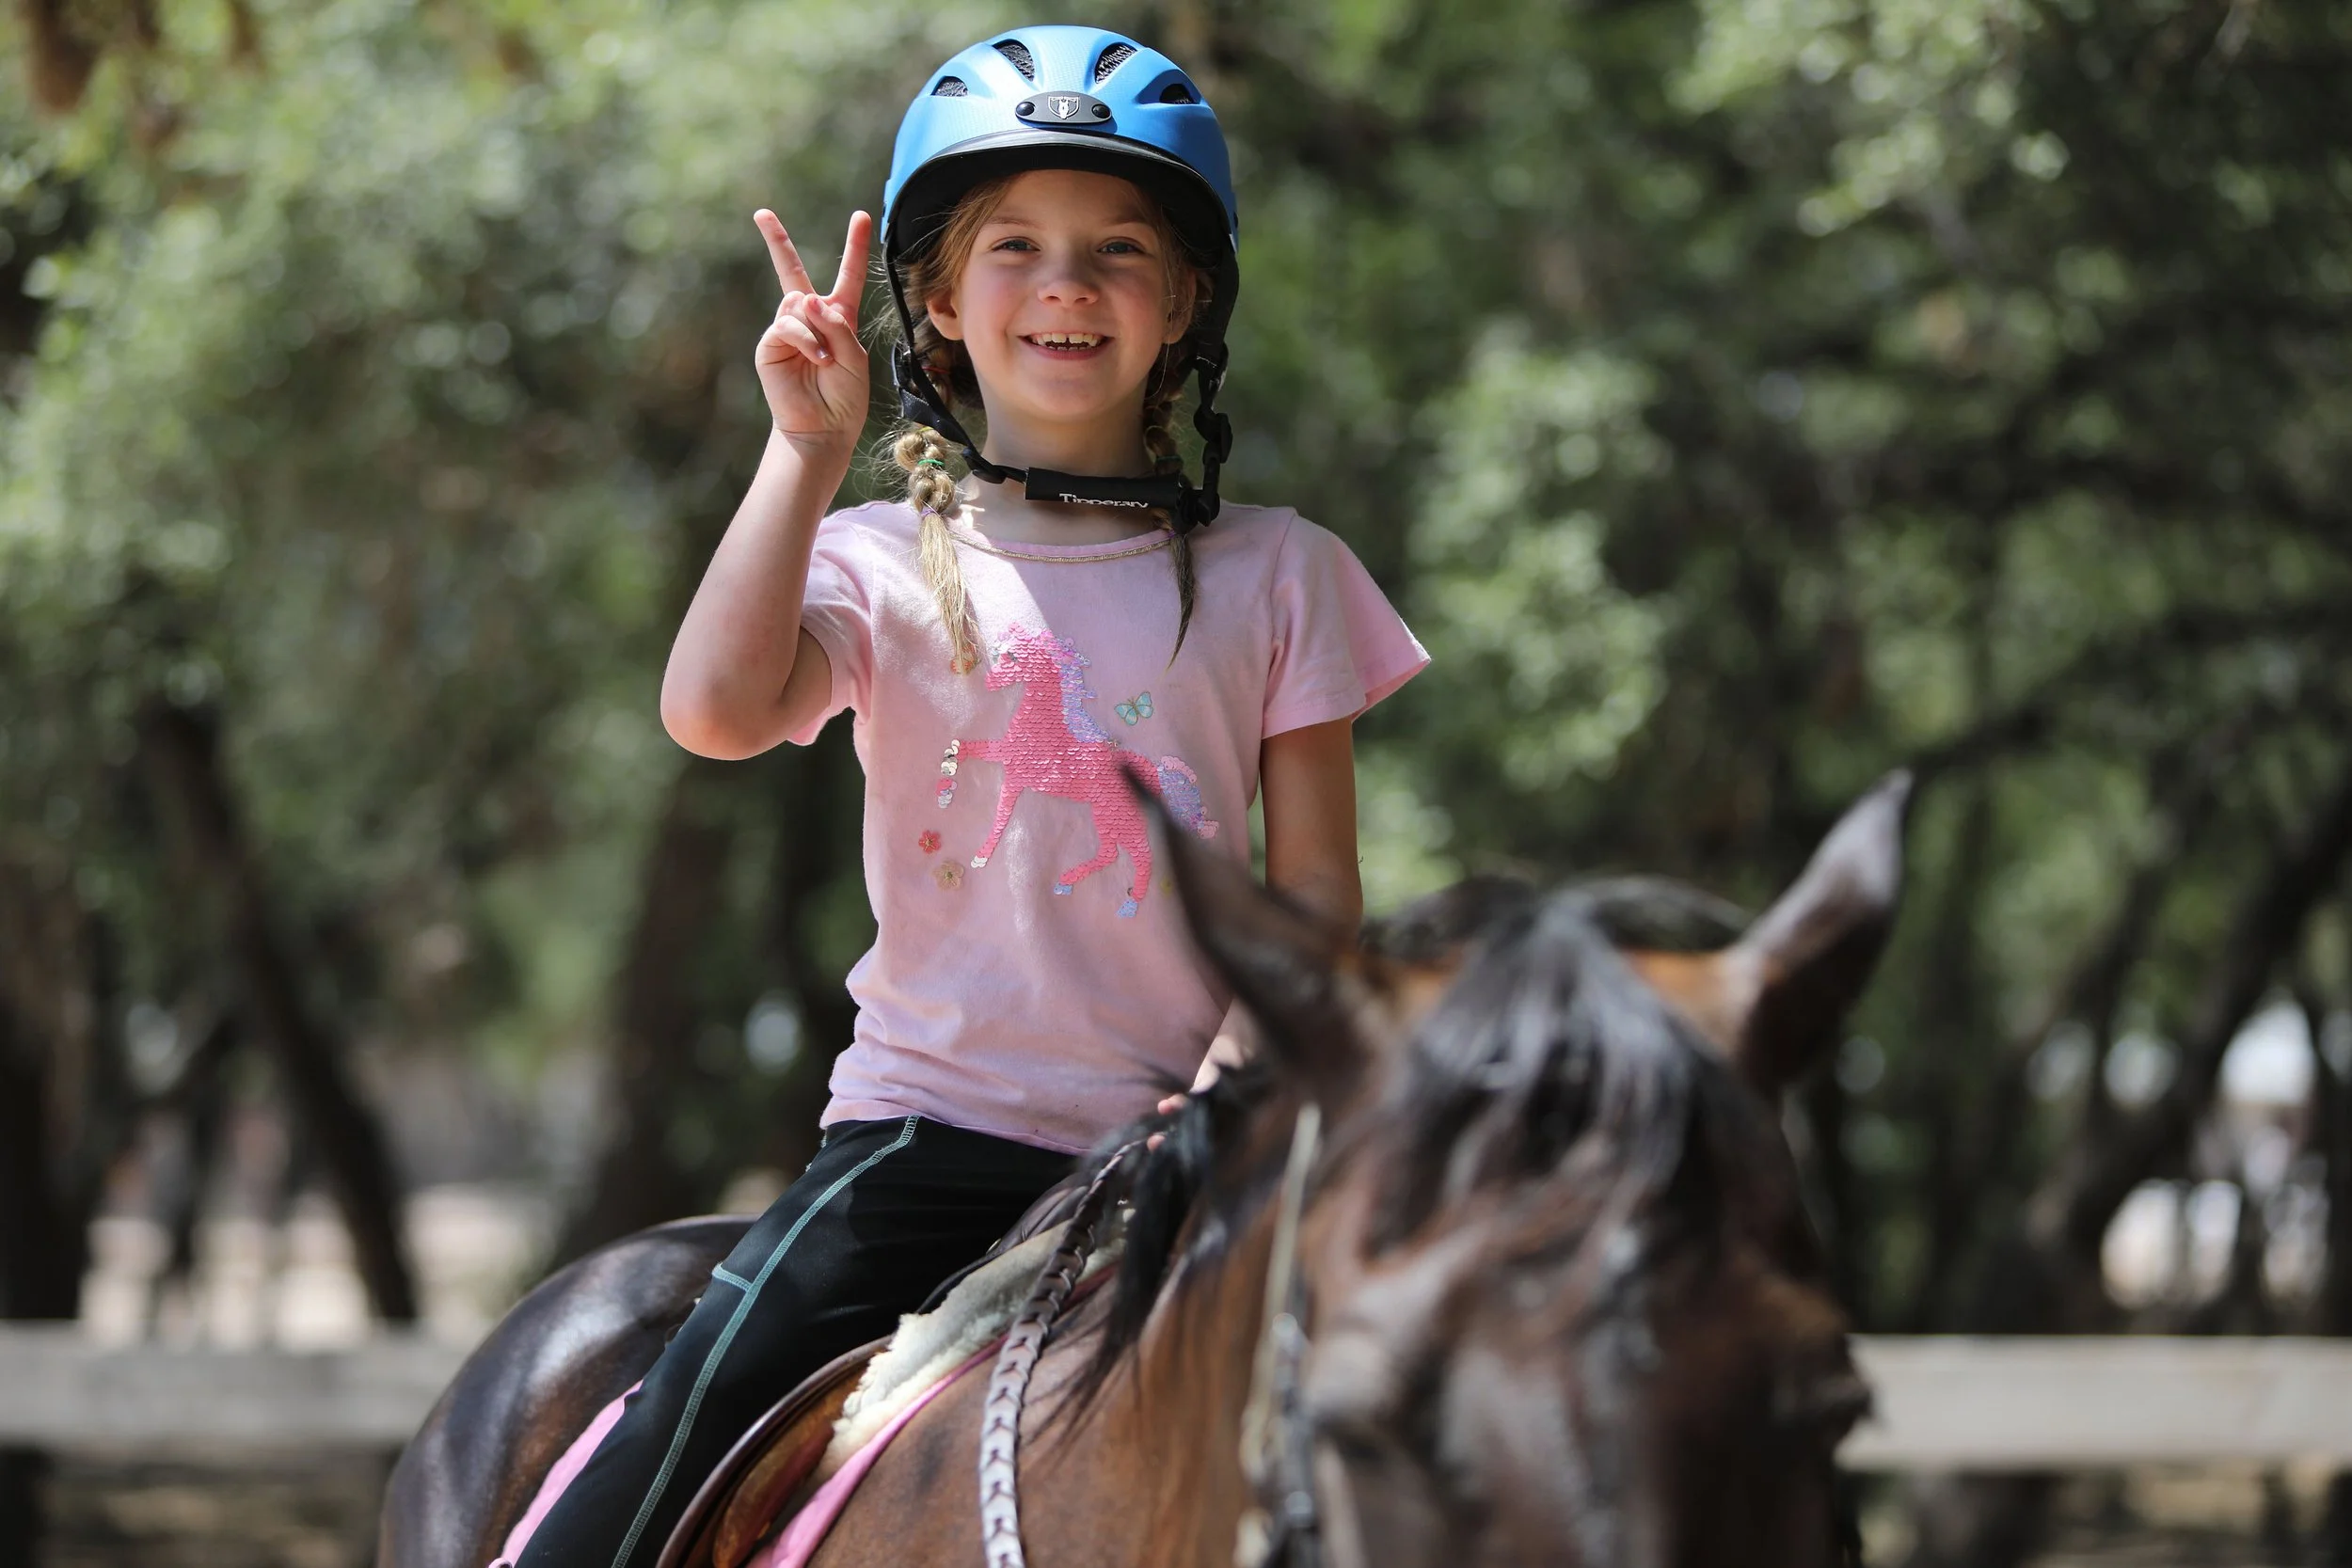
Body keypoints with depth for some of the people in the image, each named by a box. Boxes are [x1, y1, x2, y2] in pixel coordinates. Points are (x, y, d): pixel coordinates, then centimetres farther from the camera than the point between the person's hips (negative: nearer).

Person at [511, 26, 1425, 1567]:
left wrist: (1226, 1092, -13)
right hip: (931, 1118, -1)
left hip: (1175, 1141, 1)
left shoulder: (1276, 575, 6)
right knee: (686, 1433, -17)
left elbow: (1315, 897, 4)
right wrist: (809, 450, -16)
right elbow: (716, 711, -17)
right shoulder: (887, 566, 3)